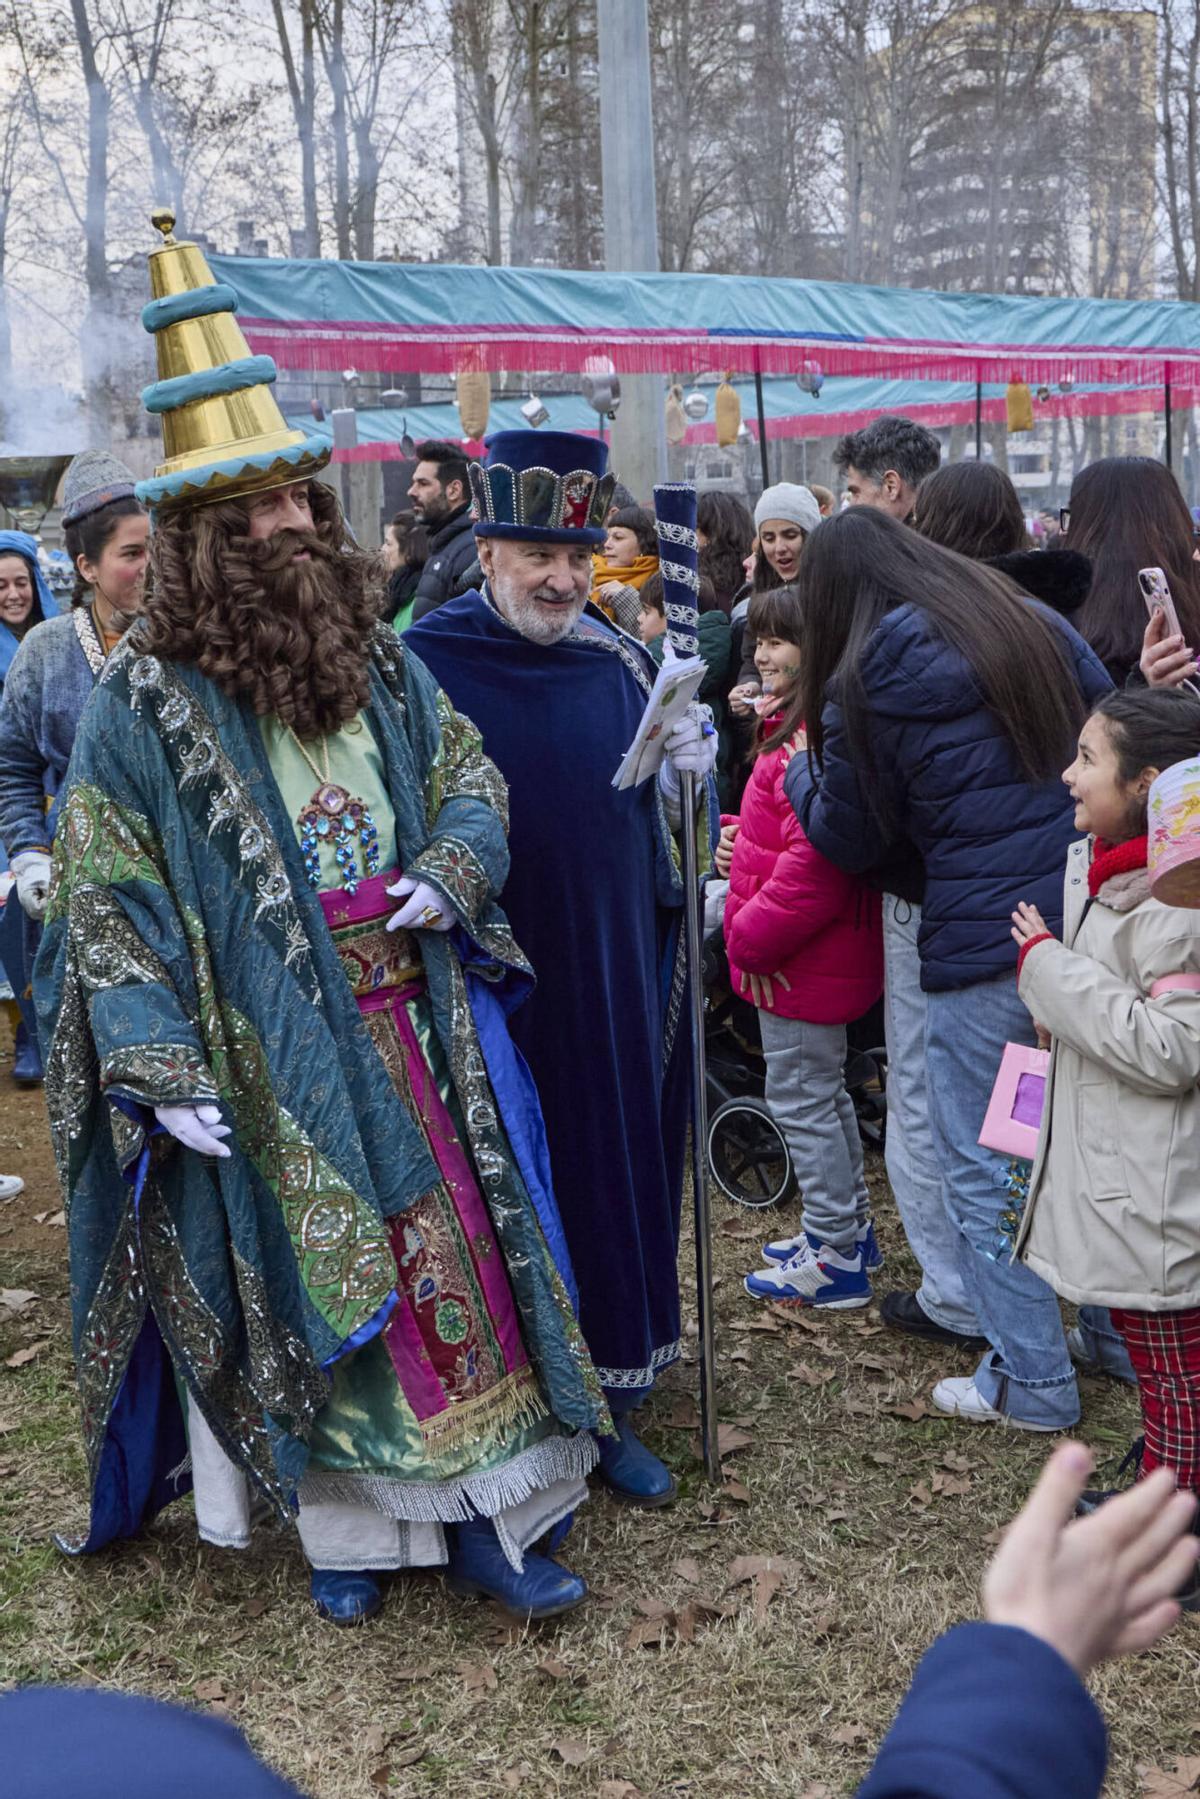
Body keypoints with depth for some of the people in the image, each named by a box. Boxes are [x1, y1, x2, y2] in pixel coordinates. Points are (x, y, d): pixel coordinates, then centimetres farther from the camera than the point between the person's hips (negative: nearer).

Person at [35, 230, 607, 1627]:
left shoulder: (378, 662, 7)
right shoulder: (143, 701, -8)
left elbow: (469, 776, 15)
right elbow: (108, 900, -10)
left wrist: (450, 873, -7)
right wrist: (160, 1072, -17)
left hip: (408, 1036, 4)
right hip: (266, 1067, -4)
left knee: (459, 1254, 8)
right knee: (307, 1285, 8)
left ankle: (481, 1509, 22)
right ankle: (343, 1521, 28)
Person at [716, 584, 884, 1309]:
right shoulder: (798, 726, 11)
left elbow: (815, 861, -30)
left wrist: (755, 938, -20)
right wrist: (741, 834, 5)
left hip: (804, 963, -11)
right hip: (817, 955, 11)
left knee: (802, 1100, 1)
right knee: (824, 1092, 21)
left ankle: (837, 1258, 14)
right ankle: (850, 1229, 36)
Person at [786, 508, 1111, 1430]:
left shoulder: (862, 685, -8)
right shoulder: (1040, 626, 7)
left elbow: (850, 841, 3)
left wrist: (804, 773, 21)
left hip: (982, 948, -6)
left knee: (984, 1169, 10)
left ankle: (1032, 1382, 19)